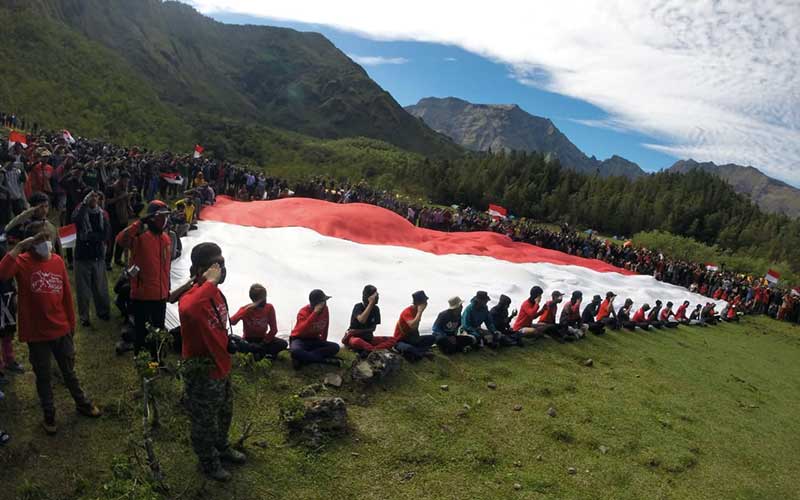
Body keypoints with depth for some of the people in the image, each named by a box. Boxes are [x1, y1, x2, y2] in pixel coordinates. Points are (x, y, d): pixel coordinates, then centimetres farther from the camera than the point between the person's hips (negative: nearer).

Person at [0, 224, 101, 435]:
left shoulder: (58, 261, -1)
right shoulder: (22, 262, -11)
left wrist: (71, 323, 11)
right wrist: (18, 247, -32)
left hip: (61, 330, 3)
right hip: (36, 333, -3)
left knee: (69, 372, 20)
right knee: (43, 377, 15)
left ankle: (82, 403, 38)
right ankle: (49, 414, 33)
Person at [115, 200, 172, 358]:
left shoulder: (166, 238, 6)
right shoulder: (140, 236, -13)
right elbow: (121, 240, -35)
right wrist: (139, 223, -34)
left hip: (160, 295, 6)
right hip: (142, 294, -6)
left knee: (159, 330, 20)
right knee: (141, 330, 9)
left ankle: (156, 358, 37)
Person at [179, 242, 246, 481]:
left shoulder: (215, 292, -2)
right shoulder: (191, 298, -29)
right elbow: (186, 310, -56)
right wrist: (210, 282, -44)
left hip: (222, 368, 8)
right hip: (202, 375, -8)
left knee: (224, 414, 28)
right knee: (205, 422, 17)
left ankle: (222, 448, 54)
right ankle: (208, 462, 41)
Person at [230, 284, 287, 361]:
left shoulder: (269, 308, -11)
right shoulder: (246, 309, -15)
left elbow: (274, 329, -8)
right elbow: (232, 321, -35)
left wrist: (264, 342, -16)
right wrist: (247, 309, -38)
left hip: (263, 339, 2)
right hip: (249, 340, -2)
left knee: (283, 344, -24)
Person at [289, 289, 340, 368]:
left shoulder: (325, 309, -6)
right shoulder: (304, 312, -22)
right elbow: (301, 331, -41)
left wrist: (323, 340, 9)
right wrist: (315, 313, -42)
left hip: (314, 340, 5)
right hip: (300, 339, -5)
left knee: (335, 347, -20)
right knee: (295, 351, -40)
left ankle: (303, 358, -24)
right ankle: (326, 360, -26)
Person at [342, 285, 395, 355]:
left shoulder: (376, 308, 3)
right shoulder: (358, 307, -9)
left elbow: (373, 328, 1)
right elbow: (361, 320, -29)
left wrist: (359, 331, -14)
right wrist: (371, 303, -25)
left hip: (368, 338, 5)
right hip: (355, 336, -5)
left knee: (392, 340, -19)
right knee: (356, 341, -43)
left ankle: (369, 351, -35)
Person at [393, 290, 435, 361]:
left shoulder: (417, 311, 3)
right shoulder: (407, 312, -21)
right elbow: (412, 326, -41)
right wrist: (420, 312, -31)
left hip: (411, 339, 8)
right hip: (400, 341, -8)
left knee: (432, 338, -8)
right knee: (408, 348, -41)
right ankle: (424, 353, -14)